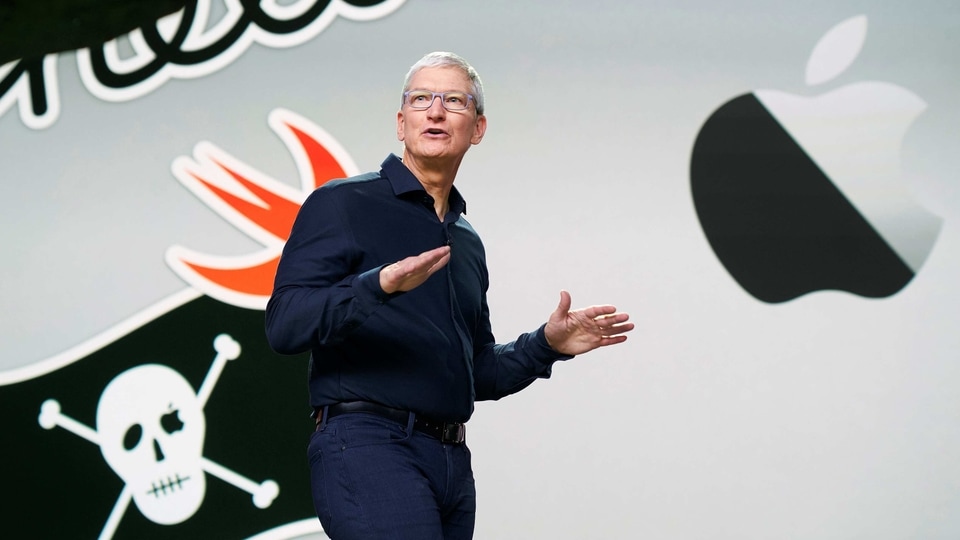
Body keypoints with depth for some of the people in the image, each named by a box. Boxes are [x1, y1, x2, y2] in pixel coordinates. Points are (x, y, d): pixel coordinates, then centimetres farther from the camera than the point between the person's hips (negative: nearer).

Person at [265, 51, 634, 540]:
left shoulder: (468, 243, 21)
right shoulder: (342, 204, 2)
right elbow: (283, 325, -11)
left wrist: (546, 345, 12)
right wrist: (378, 286, -25)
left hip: (452, 461, 7)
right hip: (367, 445, -7)